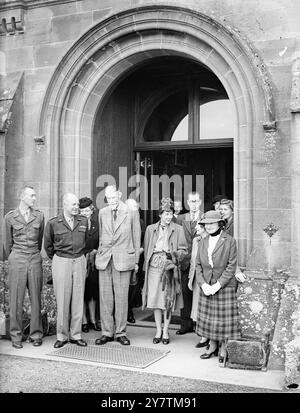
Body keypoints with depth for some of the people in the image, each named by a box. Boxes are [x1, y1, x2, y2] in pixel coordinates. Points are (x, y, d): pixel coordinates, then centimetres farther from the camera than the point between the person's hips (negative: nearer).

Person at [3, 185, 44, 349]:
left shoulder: (39, 215, 6)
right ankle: (16, 336, 11)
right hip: (17, 260, -2)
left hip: (35, 259, 2)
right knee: (16, 299, 2)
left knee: (36, 298, 4)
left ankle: (36, 335, 14)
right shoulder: (10, 217, 0)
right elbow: (7, 242, 10)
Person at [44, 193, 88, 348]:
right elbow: (47, 245, 9)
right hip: (61, 262, -2)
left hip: (79, 261, 3)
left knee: (78, 299, 4)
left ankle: (75, 335, 14)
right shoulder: (53, 223, -3)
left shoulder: (83, 221, 5)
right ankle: (61, 336, 11)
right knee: (62, 300, 0)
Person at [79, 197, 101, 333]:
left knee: (93, 291, 8)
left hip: (94, 260, 2)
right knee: (82, 292, 1)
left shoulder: (97, 222, 2)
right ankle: (84, 321, 11)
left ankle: (93, 320, 18)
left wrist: (94, 252, -5)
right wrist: (85, 254, -8)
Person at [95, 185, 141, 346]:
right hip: (104, 260, 3)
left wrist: (136, 260, 4)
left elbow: (136, 238, 5)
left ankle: (120, 332, 12)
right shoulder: (102, 213, 10)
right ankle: (107, 332, 13)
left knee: (121, 297, 0)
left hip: (123, 259, -3)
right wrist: (100, 253, 12)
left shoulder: (132, 213, 1)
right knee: (105, 297, 4)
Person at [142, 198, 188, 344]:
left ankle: (165, 332, 13)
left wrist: (173, 255, -15)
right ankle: (158, 331, 16)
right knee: (155, 299, 3)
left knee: (168, 300, 1)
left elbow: (183, 250, 2)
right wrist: (147, 264, 5)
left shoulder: (177, 229, 3)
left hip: (169, 268, -2)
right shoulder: (150, 229, 9)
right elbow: (146, 249, 14)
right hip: (154, 267, 2)